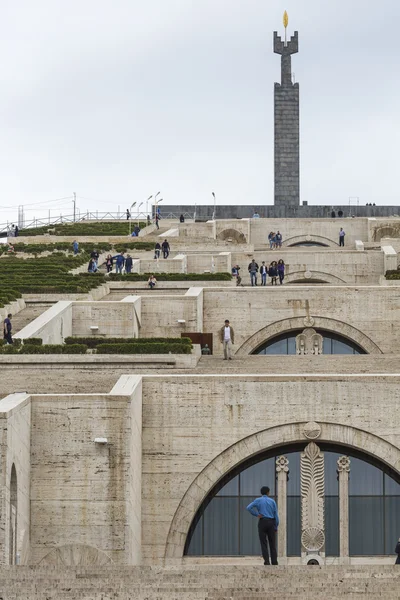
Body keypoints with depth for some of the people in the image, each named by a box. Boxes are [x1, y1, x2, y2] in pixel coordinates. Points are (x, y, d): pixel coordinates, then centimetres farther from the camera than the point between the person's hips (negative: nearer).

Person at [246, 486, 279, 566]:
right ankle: (274, 562, 1)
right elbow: (276, 515, 4)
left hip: (262, 522, -1)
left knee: (264, 544, 0)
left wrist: (257, 515, -4)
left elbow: (248, 508, -12)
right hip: (271, 523, 1)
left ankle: (267, 562, -9)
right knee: (272, 544, 6)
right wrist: (276, 528, 9)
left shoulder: (258, 500, 3)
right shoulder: (272, 501, 7)